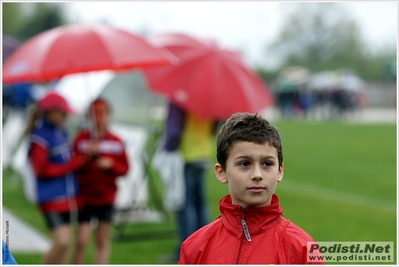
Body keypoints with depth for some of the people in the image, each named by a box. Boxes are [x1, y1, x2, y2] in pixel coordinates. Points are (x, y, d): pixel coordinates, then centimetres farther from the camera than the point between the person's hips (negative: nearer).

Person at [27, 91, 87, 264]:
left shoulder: (61, 132, 10)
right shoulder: (40, 136, -14)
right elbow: (41, 170, -17)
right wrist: (72, 164, -18)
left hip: (68, 196, 8)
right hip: (52, 196, -8)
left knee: (64, 242, 11)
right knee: (62, 241, -15)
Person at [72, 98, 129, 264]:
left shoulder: (116, 141, 1)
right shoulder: (81, 138, -3)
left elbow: (124, 168, 4)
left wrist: (111, 164, -15)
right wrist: (88, 155, -21)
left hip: (106, 196, 2)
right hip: (85, 196, -2)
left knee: (103, 241, 8)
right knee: (82, 240, -8)